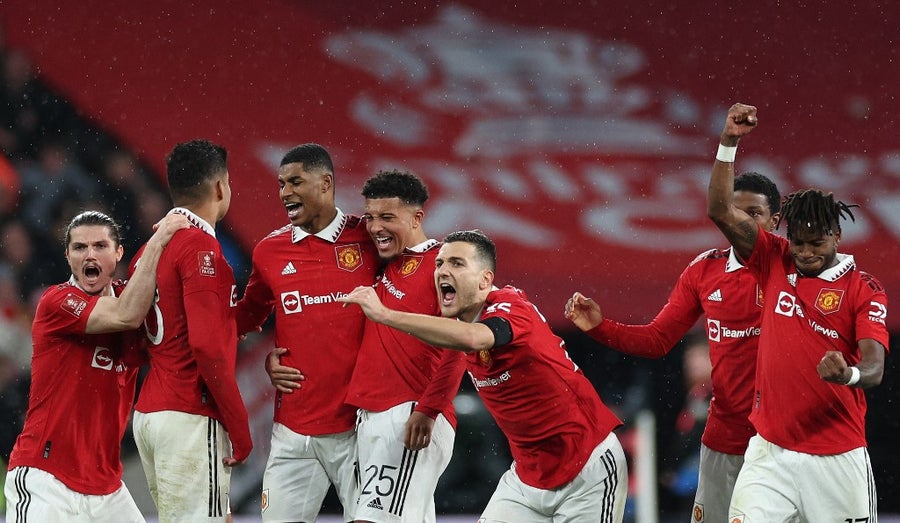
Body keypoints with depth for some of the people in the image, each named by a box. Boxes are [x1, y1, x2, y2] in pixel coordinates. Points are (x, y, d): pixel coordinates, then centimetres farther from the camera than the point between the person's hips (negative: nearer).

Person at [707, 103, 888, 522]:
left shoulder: (863, 289, -3)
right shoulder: (775, 263, 7)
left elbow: (875, 366, -13)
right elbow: (721, 212, 1)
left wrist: (849, 375, -36)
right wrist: (729, 142, -8)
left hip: (838, 457, -2)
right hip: (770, 451, 2)